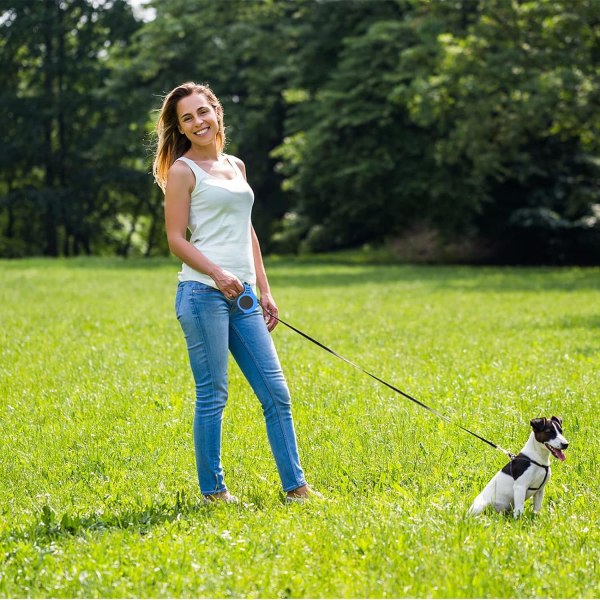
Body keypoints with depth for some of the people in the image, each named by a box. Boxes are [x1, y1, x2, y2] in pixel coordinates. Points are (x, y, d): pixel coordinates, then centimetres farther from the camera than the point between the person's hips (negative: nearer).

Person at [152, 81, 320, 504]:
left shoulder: (236, 166, 18)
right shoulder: (183, 171, -2)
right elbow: (176, 238, -7)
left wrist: (265, 291, 16)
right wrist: (218, 274, -21)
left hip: (242, 297, 7)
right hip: (203, 293, -7)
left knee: (276, 392, 4)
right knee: (212, 395, -3)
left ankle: (295, 485, 9)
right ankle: (213, 489, 7)